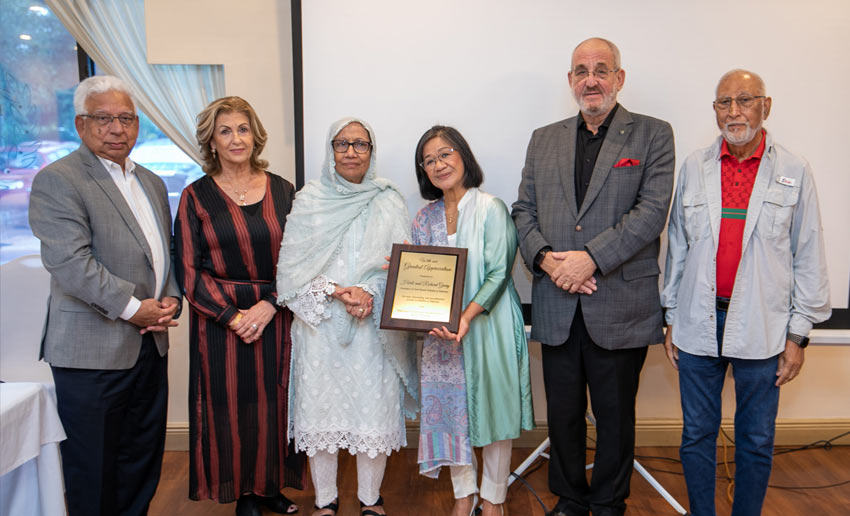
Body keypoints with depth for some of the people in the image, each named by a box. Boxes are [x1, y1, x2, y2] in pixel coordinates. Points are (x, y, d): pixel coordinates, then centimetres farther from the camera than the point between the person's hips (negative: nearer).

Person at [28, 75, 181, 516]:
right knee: (94, 470, 6)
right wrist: (132, 307, -18)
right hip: (93, 350, -7)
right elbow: (69, 261, -19)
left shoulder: (152, 182, 15)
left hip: (150, 343, 7)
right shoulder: (57, 180, -9)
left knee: (143, 462, 17)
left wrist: (170, 300, 1)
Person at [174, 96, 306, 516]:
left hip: (276, 318, 2)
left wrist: (269, 305, -12)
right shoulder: (196, 197, -1)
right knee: (232, 406, 5)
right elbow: (188, 271, -4)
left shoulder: (282, 191, 3)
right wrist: (232, 315, -12)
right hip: (220, 320, -1)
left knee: (274, 402, 9)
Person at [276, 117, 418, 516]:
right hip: (319, 325, 0)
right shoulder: (309, 200, 4)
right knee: (321, 411, 7)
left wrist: (370, 294, -18)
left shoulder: (389, 202, 5)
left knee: (374, 411, 4)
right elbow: (292, 267, 0)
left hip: (374, 327, 0)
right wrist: (335, 291, -14)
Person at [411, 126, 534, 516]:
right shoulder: (425, 218, 9)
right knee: (450, 408, 9)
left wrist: (466, 317, -24)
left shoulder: (491, 209, -7)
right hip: (441, 331, 5)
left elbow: (497, 274, -13)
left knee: (492, 408, 5)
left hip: (487, 326, -4)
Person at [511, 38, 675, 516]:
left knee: (616, 417, 11)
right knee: (563, 416, 14)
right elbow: (524, 210, 9)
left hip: (621, 307, -3)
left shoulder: (653, 134, 2)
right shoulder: (544, 139, 13)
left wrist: (591, 258, -19)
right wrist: (545, 257, -10)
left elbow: (652, 210, -10)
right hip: (558, 308, 3)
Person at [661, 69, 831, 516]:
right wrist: (671, 318, 6)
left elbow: (808, 258, 1)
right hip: (698, 324, 2)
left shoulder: (794, 172, 1)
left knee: (756, 441, 11)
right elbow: (677, 246, 7)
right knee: (697, 434, 11)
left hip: (762, 328, -1)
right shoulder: (694, 167, 5)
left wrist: (798, 333, -2)